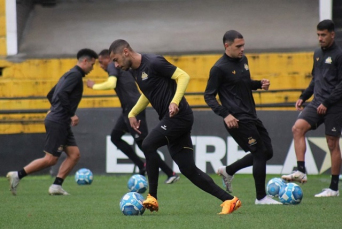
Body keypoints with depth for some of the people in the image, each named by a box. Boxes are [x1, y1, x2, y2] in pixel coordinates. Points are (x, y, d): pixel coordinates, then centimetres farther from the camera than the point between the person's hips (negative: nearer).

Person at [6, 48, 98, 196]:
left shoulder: (69, 75, 19)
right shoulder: (75, 75, -11)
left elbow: (51, 95, 24)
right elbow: (62, 94, -24)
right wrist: (72, 114, -21)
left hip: (62, 123, 10)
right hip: (58, 122, -10)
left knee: (74, 154, 4)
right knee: (50, 159, -7)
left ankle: (57, 186, 1)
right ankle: (17, 175, -3)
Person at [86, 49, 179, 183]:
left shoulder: (112, 66, -7)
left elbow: (111, 84, -23)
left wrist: (94, 86, -11)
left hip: (133, 108, -10)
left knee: (143, 143, -8)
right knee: (115, 136, 16)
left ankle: (171, 174, -7)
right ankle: (142, 166, 10)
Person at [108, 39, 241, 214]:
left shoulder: (153, 63, -13)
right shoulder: (135, 72, 14)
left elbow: (183, 76, -17)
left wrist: (175, 102, -27)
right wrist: (132, 113, 20)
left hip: (178, 115, -9)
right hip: (169, 120, 9)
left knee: (148, 145, -22)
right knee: (188, 169, 4)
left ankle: (152, 198, -15)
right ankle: (229, 200, 8)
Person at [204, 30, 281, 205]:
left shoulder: (243, 60, 12)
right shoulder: (219, 68, -12)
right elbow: (209, 96, -11)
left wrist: (259, 84, 6)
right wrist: (225, 115, -22)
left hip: (251, 116, 9)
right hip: (237, 119, -9)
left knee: (267, 152, 10)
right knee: (261, 153, -9)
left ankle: (228, 171, 23)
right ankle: (261, 197, 2)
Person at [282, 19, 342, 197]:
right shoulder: (318, 54, 15)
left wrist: (327, 103, -17)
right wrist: (303, 97, 12)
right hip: (317, 103, 7)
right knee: (298, 128, -15)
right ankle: (301, 172, -18)